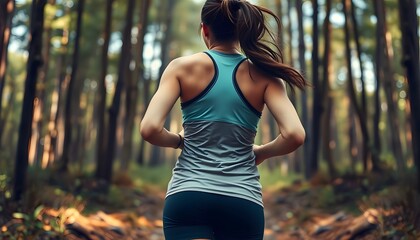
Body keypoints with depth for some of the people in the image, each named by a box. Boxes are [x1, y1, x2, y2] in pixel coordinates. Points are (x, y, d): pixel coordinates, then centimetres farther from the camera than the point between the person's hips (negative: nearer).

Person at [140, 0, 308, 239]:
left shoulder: (183, 67, -1)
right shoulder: (264, 75, 2)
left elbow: (150, 129, -10)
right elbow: (295, 135, -10)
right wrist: (261, 152, 10)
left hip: (188, 196, -1)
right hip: (243, 201, 2)